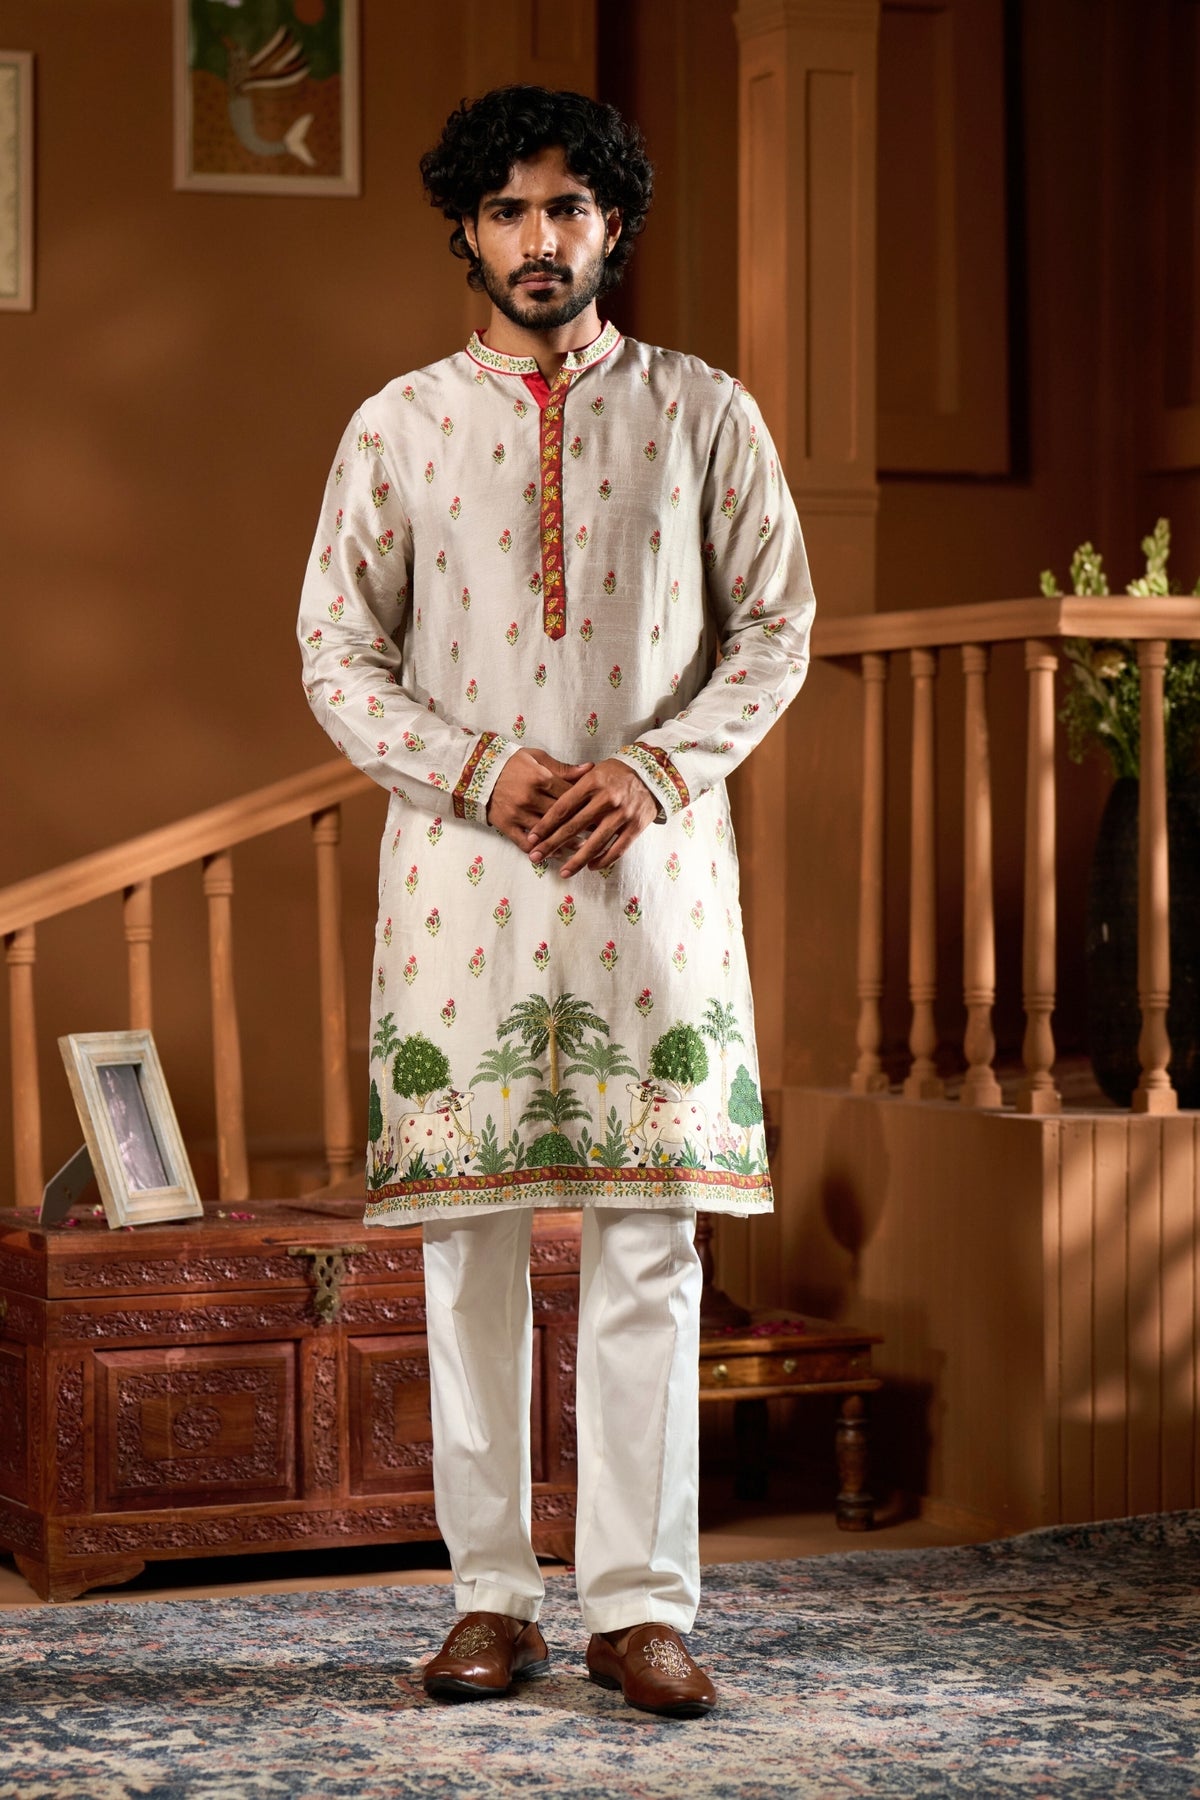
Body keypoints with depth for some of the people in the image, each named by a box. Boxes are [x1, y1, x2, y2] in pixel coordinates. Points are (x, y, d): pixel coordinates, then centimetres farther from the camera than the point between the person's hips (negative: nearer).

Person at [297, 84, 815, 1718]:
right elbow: (338, 653, 6)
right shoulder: (398, 426, 7)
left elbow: (775, 626, 7)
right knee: (470, 1240, 1)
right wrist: (478, 769, -10)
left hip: (651, 864, 0)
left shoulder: (703, 413, 7)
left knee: (648, 1243, -3)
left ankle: (640, 1604, 3)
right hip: (459, 866, 1)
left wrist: (654, 769, -8)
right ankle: (492, 1597, 9)